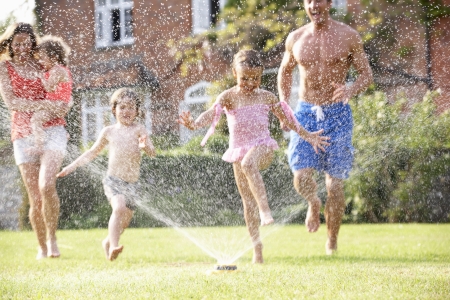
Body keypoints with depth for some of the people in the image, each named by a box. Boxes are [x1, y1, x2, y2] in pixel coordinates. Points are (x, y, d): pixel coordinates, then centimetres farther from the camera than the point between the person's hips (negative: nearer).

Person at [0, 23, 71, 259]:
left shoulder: (42, 66, 11)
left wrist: (63, 105, -4)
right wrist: (47, 106, -16)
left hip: (52, 131, 0)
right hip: (24, 135, 0)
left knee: (46, 186, -23)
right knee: (35, 199, 0)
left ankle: (52, 236, -3)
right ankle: (42, 248, 19)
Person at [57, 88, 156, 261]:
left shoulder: (138, 129, 4)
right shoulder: (109, 132, 8)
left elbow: (152, 153, -6)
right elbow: (92, 152, 21)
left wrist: (145, 146, -29)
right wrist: (73, 166, 17)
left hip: (132, 183, 1)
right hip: (113, 180, -1)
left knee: (124, 222, 9)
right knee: (119, 208, -28)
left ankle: (108, 242, 37)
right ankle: (113, 247, -31)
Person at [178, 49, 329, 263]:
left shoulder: (267, 97, 4)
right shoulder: (228, 97, -1)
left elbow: (287, 119, 16)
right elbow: (212, 113, -19)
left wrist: (307, 136, 21)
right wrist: (194, 124, -39)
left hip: (262, 147, -2)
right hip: (239, 151, 2)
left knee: (249, 164, -38)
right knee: (248, 200, 4)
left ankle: (265, 210, -43)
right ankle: (256, 247, 11)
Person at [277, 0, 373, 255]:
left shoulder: (348, 36, -2)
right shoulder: (295, 39, 5)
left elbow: (367, 75, 1)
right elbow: (285, 72, 21)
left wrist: (351, 90, -20)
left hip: (337, 113, -2)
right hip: (305, 113, 2)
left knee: (335, 184, -1)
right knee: (302, 178, -13)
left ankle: (332, 239, 20)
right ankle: (314, 205, 23)